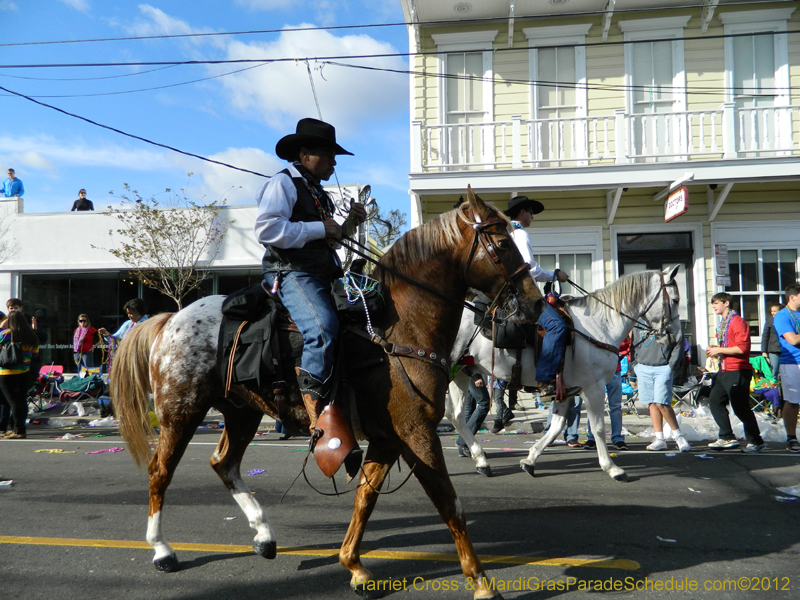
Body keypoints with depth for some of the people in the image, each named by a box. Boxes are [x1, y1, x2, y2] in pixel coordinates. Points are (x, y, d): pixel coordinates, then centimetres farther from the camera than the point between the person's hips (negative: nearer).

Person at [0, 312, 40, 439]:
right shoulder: (32, 336, 2)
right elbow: (35, 353, 8)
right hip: (24, 372, 6)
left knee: (13, 401, -3)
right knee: (22, 400, 13)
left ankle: (19, 431, -4)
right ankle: (19, 428, 23)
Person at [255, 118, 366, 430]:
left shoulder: (319, 194, 25)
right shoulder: (282, 184, -3)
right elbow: (266, 229, -19)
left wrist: (350, 223, 13)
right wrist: (320, 229, -17)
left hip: (324, 276, 10)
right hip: (292, 274, -10)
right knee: (323, 329, -31)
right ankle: (317, 418, -28)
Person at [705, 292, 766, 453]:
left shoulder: (737, 321, -12)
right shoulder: (723, 324, 19)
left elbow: (742, 348, -21)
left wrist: (719, 350, -16)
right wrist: (715, 351, 8)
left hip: (737, 372, -10)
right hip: (725, 370, 10)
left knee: (740, 408, -5)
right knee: (715, 401, 7)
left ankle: (756, 442, 7)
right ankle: (728, 438, 12)